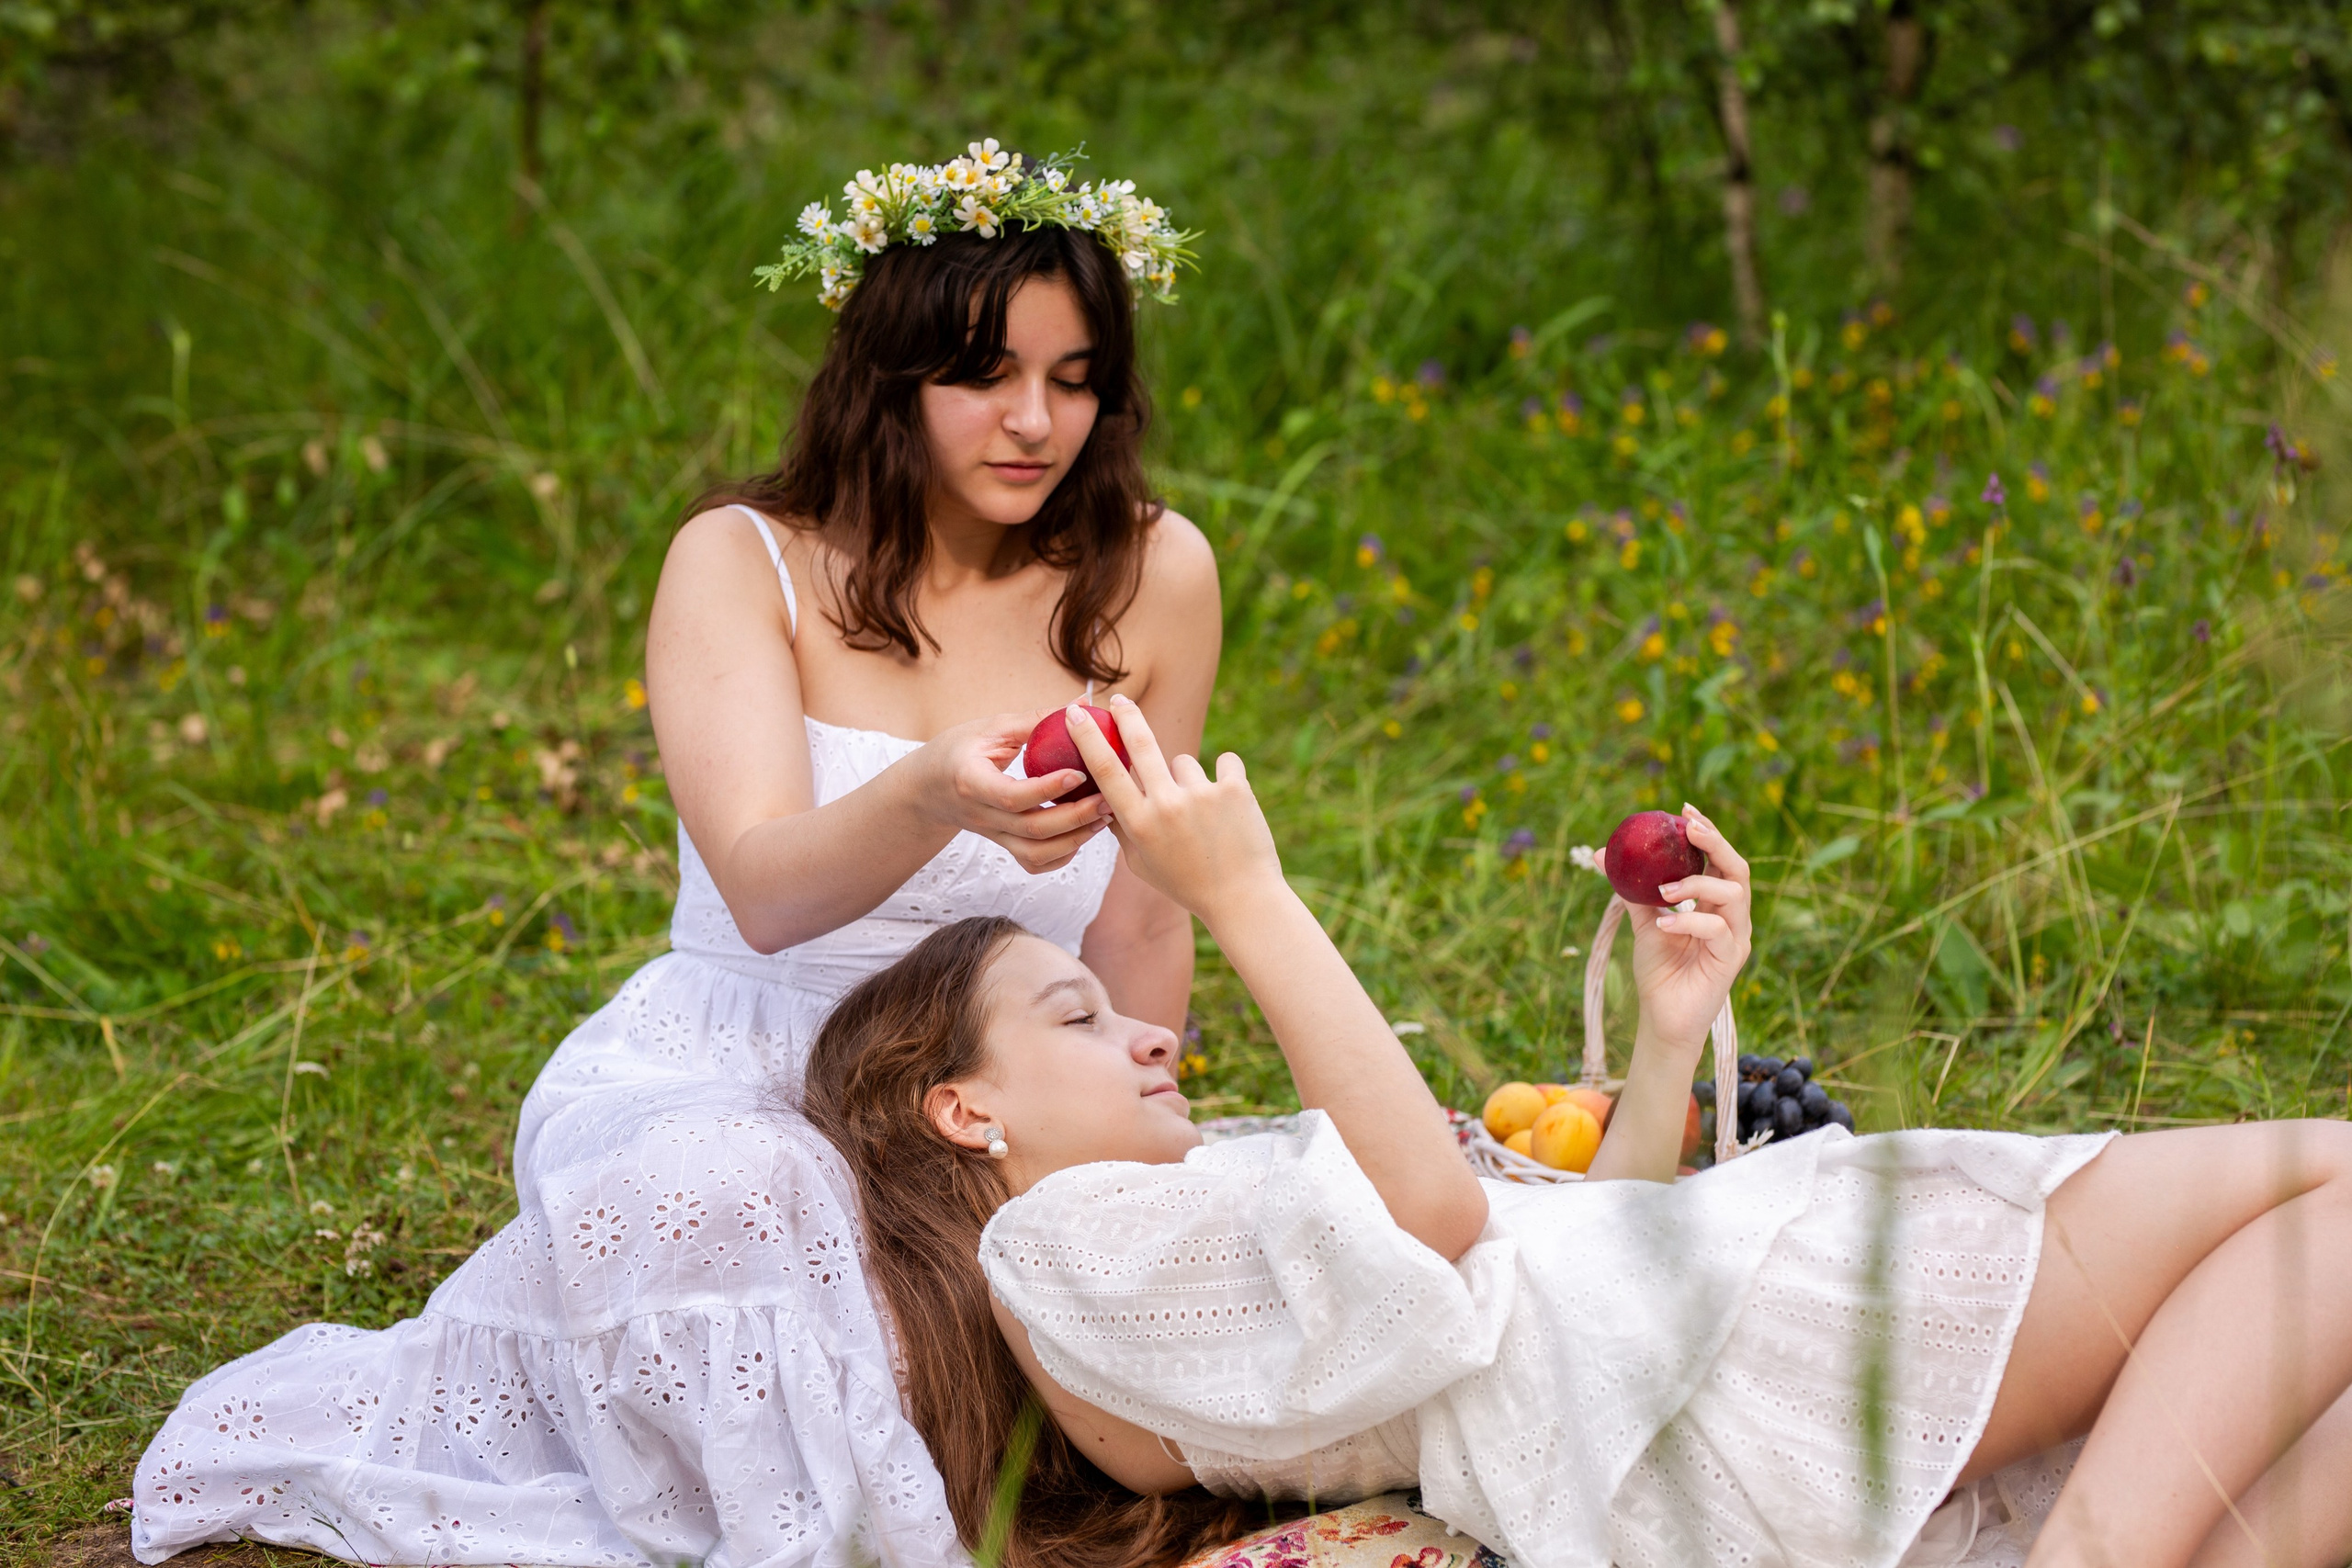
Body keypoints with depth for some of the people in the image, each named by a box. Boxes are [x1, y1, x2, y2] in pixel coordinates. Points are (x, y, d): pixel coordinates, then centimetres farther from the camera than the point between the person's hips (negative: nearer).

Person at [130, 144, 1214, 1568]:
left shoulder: (1149, 576, 1)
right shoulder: (744, 561, -5)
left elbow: (1143, 926, 11)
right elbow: (765, 891, -23)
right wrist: (934, 797, -43)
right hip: (712, 1089, -3)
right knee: (725, 1190, -40)